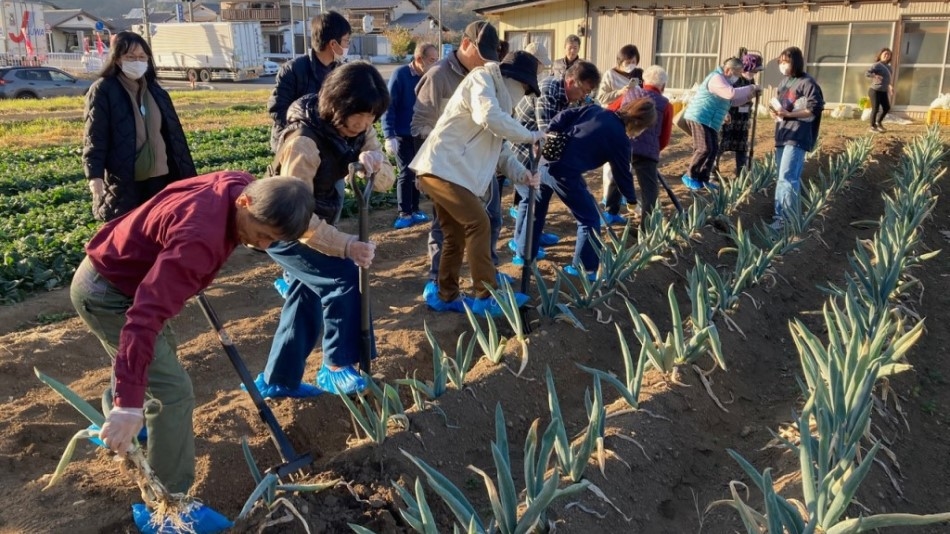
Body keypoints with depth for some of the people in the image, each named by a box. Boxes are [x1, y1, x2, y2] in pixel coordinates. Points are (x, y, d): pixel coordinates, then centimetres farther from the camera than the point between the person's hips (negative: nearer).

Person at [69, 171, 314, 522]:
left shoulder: (240, 185, -13)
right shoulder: (201, 237, -39)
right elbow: (147, 314, -43)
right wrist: (130, 402, -46)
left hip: (118, 271, 10)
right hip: (106, 292, -10)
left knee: (162, 353, 31)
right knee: (173, 391, -11)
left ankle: (115, 417, 58)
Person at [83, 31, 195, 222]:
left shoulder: (156, 91, 11)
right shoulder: (102, 90, -4)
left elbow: (173, 133, 14)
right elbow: (94, 137, -8)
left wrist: (186, 174, 12)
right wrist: (95, 177, -19)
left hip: (159, 177, 5)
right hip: (122, 182, -5)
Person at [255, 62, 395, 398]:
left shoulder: (358, 130, -8)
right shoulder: (303, 142, -31)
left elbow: (384, 182, -10)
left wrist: (375, 164, -34)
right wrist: (347, 246, -41)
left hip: (316, 222, 8)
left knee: (307, 297, 12)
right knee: (344, 277, -19)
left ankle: (278, 380, 27)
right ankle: (337, 367, -3)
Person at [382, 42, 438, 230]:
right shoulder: (400, 75, -12)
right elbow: (389, 106, -15)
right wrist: (389, 136, -23)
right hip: (403, 134, -5)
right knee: (406, 172, -3)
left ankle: (414, 210, 20)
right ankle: (404, 214, 6)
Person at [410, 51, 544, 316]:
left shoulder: (499, 94, 23)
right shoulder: (481, 79, -6)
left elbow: (498, 148, 19)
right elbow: (490, 118, -26)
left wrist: (522, 173, 3)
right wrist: (530, 136, -14)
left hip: (451, 171, 10)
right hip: (443, 167, -10)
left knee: (456, 234, 12)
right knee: (478, 226, -11)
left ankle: (447, 296, 23)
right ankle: (488, 297, -6)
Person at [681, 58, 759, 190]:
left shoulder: (724, 80, 19)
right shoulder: (717, 78, -15)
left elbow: (733, 101, 22)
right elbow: (731, 93, -30)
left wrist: (749, 96, 7)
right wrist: (750, 88, -19)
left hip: (710, 122, 11)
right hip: (699, 118, -11)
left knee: (714, 149, 6)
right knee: (704, 149, -14)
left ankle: (703, 179, 10)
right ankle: (690, 176, -2)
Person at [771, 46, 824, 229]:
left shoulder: (807, 83, -9)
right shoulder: (785, 81, 16)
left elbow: (814, 110, -14)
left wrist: (788, 114, -21)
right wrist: (775, 111, 3)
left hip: (797, 137, -8)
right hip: (782, 134, 8)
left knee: (786, 178, -14)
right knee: (786, 178, 12)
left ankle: (788, 220, -10)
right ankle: (782, 215, 17)